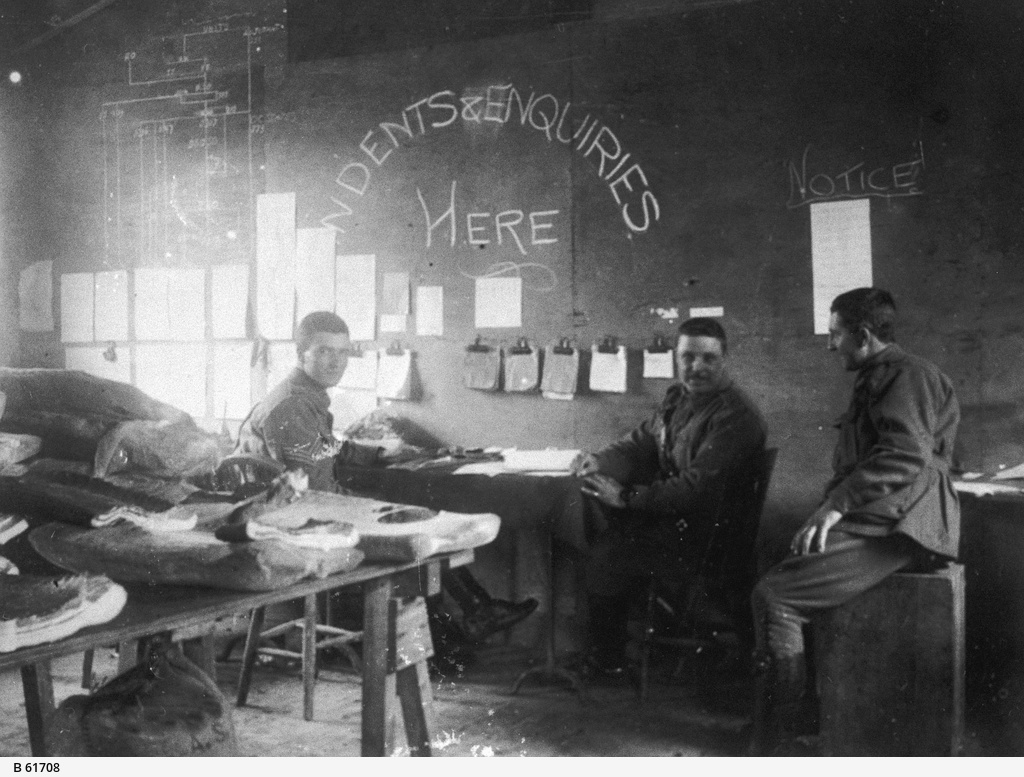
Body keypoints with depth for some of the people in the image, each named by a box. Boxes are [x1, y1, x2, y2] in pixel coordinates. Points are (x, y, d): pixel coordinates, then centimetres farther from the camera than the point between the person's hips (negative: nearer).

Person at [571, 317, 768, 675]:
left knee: (608, 553, -13)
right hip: (672, 513, 9)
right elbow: (640, 443, 14)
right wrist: (598, 460, -7)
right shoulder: (679, 396, 7)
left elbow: (698, 491, -27)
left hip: (706, 540, -9)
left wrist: (627, 496, -29)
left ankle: (606, 660, 9)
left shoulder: (735, 416, -21)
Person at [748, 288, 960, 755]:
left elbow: (909, 454, -22)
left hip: (895, 530, -11)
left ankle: (778, 744, -13)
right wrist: (827, 510, 13)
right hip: (871, 522, 11)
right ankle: (796, 720, 7)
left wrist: (837, 504, -23)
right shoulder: (877, 379, 26)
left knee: (774, 597, -20)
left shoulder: (908, 374, -7)